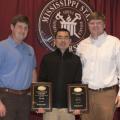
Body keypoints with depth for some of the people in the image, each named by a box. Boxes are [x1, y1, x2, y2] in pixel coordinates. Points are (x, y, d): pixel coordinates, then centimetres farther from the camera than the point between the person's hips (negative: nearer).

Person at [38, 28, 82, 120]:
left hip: (68, 106, 1)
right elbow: (41, 82, 2)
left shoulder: (76, 60, 3)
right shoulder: (47, 58, 2)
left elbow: (78, 84, 3)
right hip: (50, 105, 0)